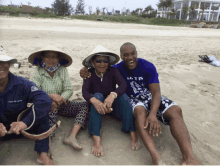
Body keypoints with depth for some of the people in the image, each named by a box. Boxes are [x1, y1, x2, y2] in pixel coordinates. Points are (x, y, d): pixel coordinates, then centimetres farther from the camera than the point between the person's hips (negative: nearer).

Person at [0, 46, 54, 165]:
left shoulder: (21, 84, -17)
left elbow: (45, 100, -31)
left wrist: (25, 122, -39)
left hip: (22, 126, 0)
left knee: (41, 109, -24)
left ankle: (42, 153, -22)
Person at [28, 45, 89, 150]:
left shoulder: (62, 70, 0)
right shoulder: (37, 73, -7)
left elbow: (69, 90, -6)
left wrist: (60, 99, -23)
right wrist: (51, 96, -28)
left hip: (61, 103, 4)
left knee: (85, 105, -15)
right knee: (50, 106, -38)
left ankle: (72, 137, -29)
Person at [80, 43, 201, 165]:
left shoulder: (148, 67, -9)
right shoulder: (118, 68, -4)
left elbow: (156, 92, -16)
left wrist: (153, 114, -34)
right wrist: (86, 71, -20)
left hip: (151, 97, 2)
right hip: (133, 99, -1)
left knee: (175, 110, -26)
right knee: (140, 110, -39)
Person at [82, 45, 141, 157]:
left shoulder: (112, 71, -9)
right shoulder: (90, 73, -9)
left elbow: (123, 85, -26)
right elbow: (84, 91, -25)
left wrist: (112, 96, -48)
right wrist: (94, 101, -48)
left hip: (113, 105, 1)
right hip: (98, 105, 0)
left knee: (123, 96, -28)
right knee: (97, 95, -31)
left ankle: (133, 134, -32)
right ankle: (96, 139, -42)